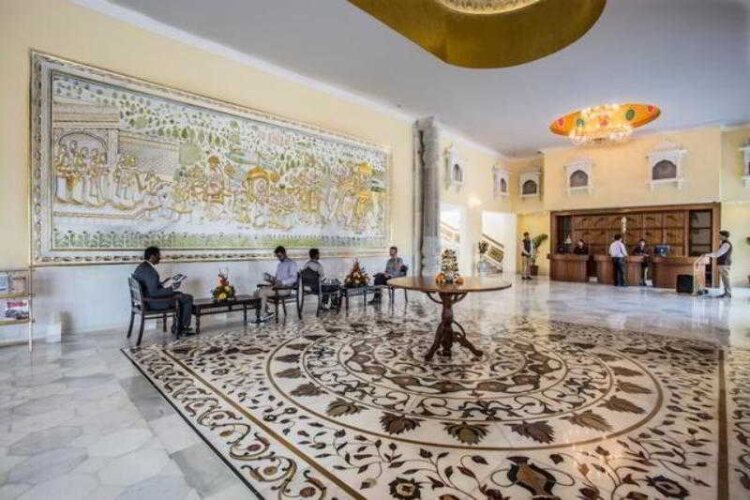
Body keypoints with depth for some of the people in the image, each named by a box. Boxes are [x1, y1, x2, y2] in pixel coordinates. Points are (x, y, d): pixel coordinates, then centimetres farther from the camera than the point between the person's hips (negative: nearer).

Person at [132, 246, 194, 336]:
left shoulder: (141, 267, 6)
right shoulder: (150, 271, -26)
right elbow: (154, 293, -29)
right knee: (188, 298, -1)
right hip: (154, 303, -10)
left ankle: (177, 327, 25)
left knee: (180, 295, 24)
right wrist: (171, 288, -21)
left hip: (145, 299, 10)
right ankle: (183, 328, 14)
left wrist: (161, 283, 13)